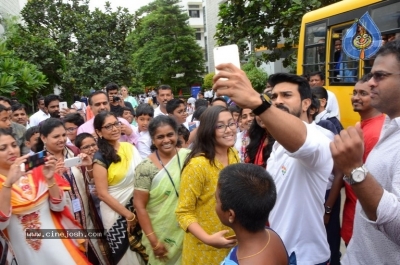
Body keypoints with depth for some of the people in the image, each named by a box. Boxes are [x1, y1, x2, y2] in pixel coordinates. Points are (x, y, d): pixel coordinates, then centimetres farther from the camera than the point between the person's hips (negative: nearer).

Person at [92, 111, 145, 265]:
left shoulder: (130, 147, 1)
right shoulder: (100, 158, -13)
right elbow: (102, 194, -13)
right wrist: (128, 215, -10)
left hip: (137, 208, 5)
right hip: (116, 213, -4)